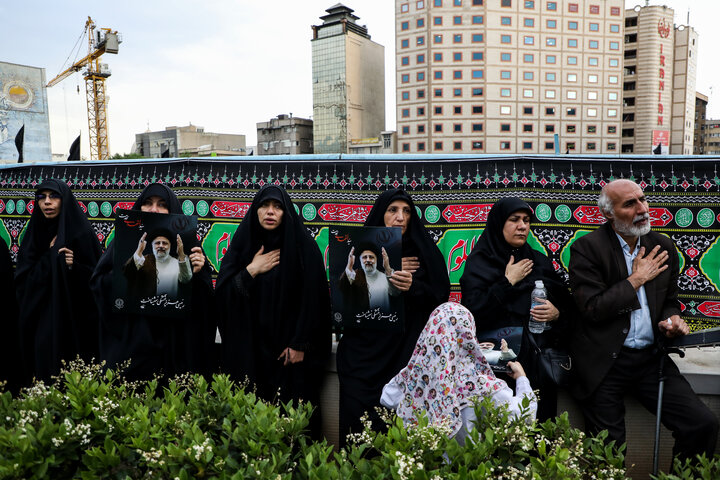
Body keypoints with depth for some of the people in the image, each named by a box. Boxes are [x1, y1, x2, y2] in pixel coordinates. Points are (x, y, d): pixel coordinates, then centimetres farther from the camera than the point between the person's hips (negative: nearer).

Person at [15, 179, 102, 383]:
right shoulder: (34, 233, 9)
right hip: (39, 320, 4)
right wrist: (51, 256, -8)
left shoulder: (81, 232, -5)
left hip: (73, 321, -4)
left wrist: (74, 267, -23)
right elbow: (22, 280, 3)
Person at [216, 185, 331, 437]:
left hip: (289, 348, -2)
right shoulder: (242, 245, 9)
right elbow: (223, 292, 2)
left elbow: (313, 298, -7)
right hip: (249, 348, 3)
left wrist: (299, 344, -10)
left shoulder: (304, 247, -2)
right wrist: (252, 270, -9)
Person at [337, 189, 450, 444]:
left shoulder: (423, 251, 8)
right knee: (358, 423, -4)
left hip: (406, 352, 0)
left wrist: (413, 287, -16)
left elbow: (442, 296, 2)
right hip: (363, 353, 0)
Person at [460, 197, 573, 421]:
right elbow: (473, 312, -12)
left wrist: (557, 313, -5)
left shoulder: (539, 261, 13)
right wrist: (508, 282, -11)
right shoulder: (479, 262, -1)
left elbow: (566, 301, 17)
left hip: (540, 360, 4)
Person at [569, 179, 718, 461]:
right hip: (605, 363, -4)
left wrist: (670, 322, -1)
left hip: (652, 359, 5)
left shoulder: (663, 247, 10)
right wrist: (636, 279, -9)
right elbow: (592, 309, -15)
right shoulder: (586, 249, -8)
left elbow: (670, 302, 21)